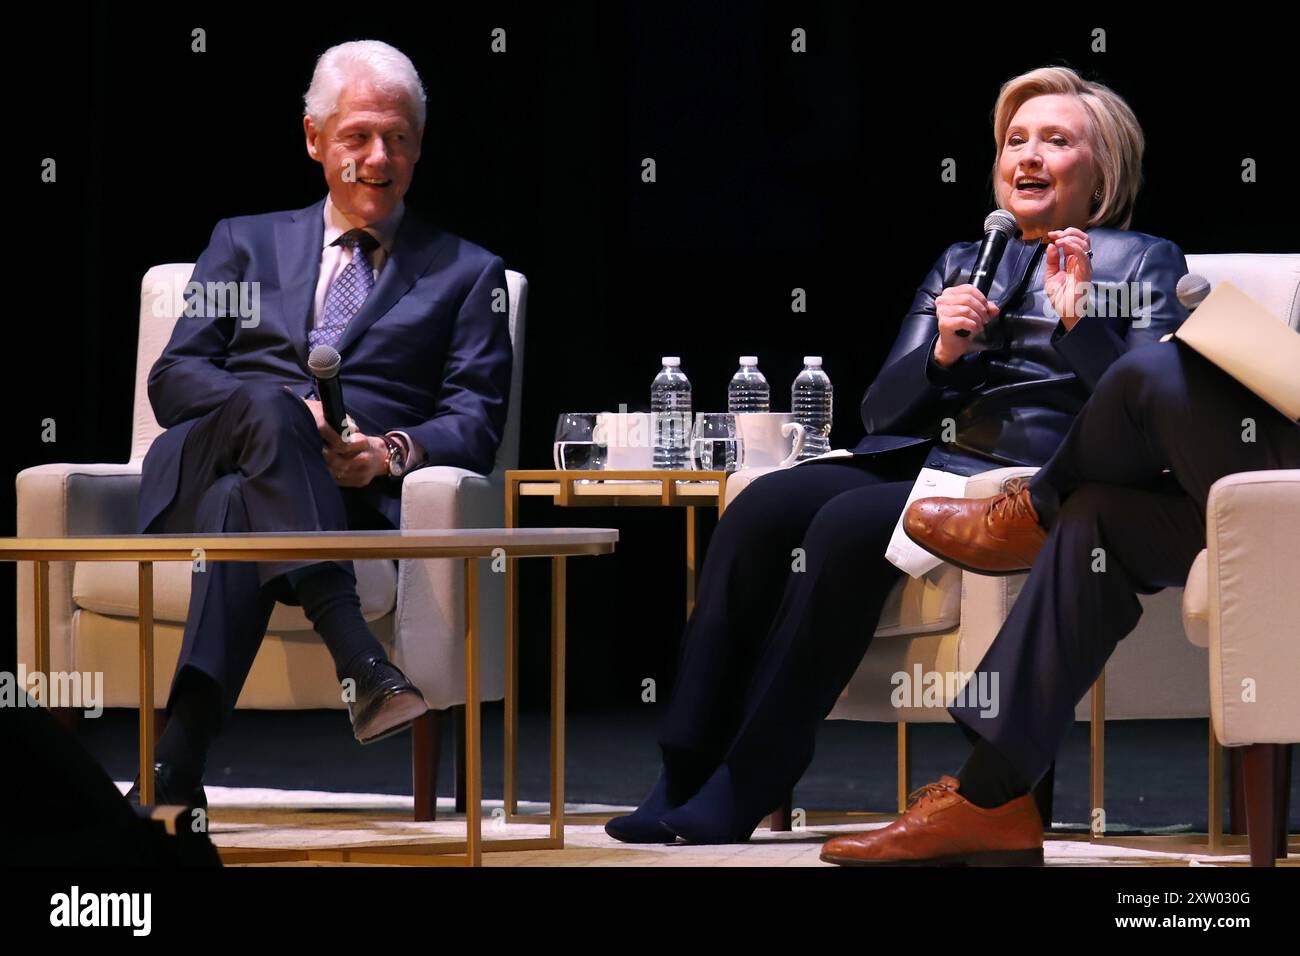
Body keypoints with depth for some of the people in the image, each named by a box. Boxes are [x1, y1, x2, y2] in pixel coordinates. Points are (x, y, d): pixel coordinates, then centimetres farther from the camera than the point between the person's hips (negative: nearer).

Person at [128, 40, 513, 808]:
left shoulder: (467, 274, 22)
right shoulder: (246, 242, 26)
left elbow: (476, 422, 9)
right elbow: (173, 379, 13)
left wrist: (394, 450, -15)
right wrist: (290, 410, -8)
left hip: (345, 496, -1)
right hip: (203, 470, 1)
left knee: (241, 508, -38)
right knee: (265, 405, -37)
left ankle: (178, 766, -51)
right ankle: (357, 658, -54)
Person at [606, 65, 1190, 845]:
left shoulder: (1146, 263, 13)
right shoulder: (961, 263, 28)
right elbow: (881, 410, 20)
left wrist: (1078, 319, -12)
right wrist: (939, 353, 0)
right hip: (920, 459, 6)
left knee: (850, 521, -33)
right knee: (761, 508, -25)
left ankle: (739, 796, -32)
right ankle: (683, 776, -28)